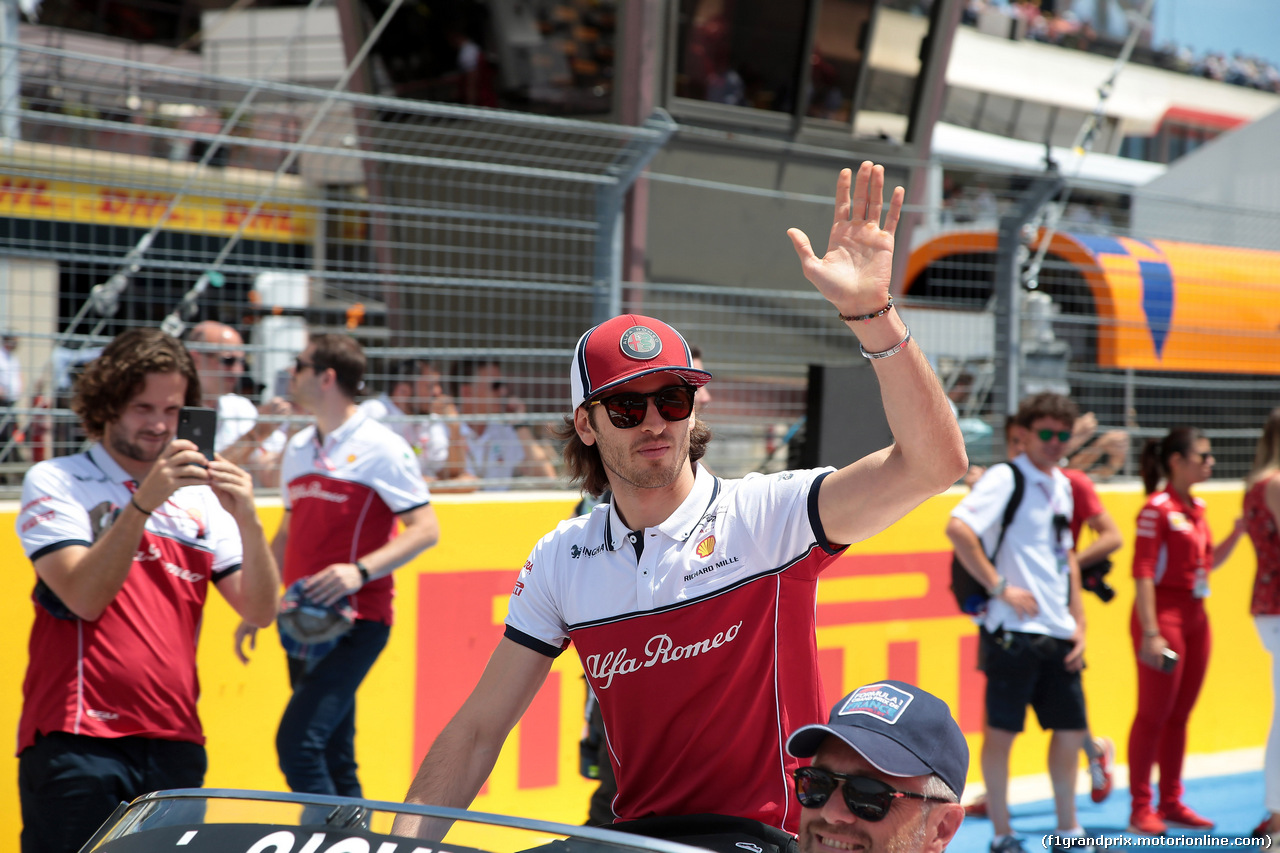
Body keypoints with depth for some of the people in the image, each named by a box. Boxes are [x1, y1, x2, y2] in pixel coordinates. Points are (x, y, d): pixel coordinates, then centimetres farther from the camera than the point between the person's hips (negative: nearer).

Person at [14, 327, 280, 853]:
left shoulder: (199, 498, 15)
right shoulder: (54, 483, 4)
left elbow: (260, 611, 7)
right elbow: (84, 597, -11)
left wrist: (247, 521, -8)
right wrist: (143, 502, -18)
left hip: (174, 745, 4)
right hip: (77, 744, -4)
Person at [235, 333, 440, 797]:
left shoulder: (379, 447, -7)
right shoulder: (298, 448, 14)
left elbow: (425, 529, -11)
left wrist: (360, 570, -23)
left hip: (355, 622, -7)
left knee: (297, 743, -19)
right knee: (334, 757, 8)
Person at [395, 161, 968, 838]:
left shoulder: (768, 515, -6)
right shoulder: (561, 560, 7)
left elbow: (933, 464, -21)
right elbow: (479, 730, 11)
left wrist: (870, 312, -31)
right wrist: (405, 841, -1)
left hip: (775, 839, -2)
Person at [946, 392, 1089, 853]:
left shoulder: (1062, 485, 15)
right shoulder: (1005, 478, -9)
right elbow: (957, 528, -23)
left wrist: (1079, 623, 14)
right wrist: (1000, 587, -19)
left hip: (1059, 633, 8)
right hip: (1015, 629, -8)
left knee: (1071, 728, 11)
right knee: (1002, 729, -1)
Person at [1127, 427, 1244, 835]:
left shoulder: (1196, 508, 11)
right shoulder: (1156, 509, -13)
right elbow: (1143, 574, -17)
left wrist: (1238, 532, 7)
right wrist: (1150, 632, -21)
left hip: (1195, 617, 8)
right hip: (1164, 614, -8)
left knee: (1179, 714, 11)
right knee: (1154, 713, -3)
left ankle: (1171, 802, 18)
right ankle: (1141, 809, 3)